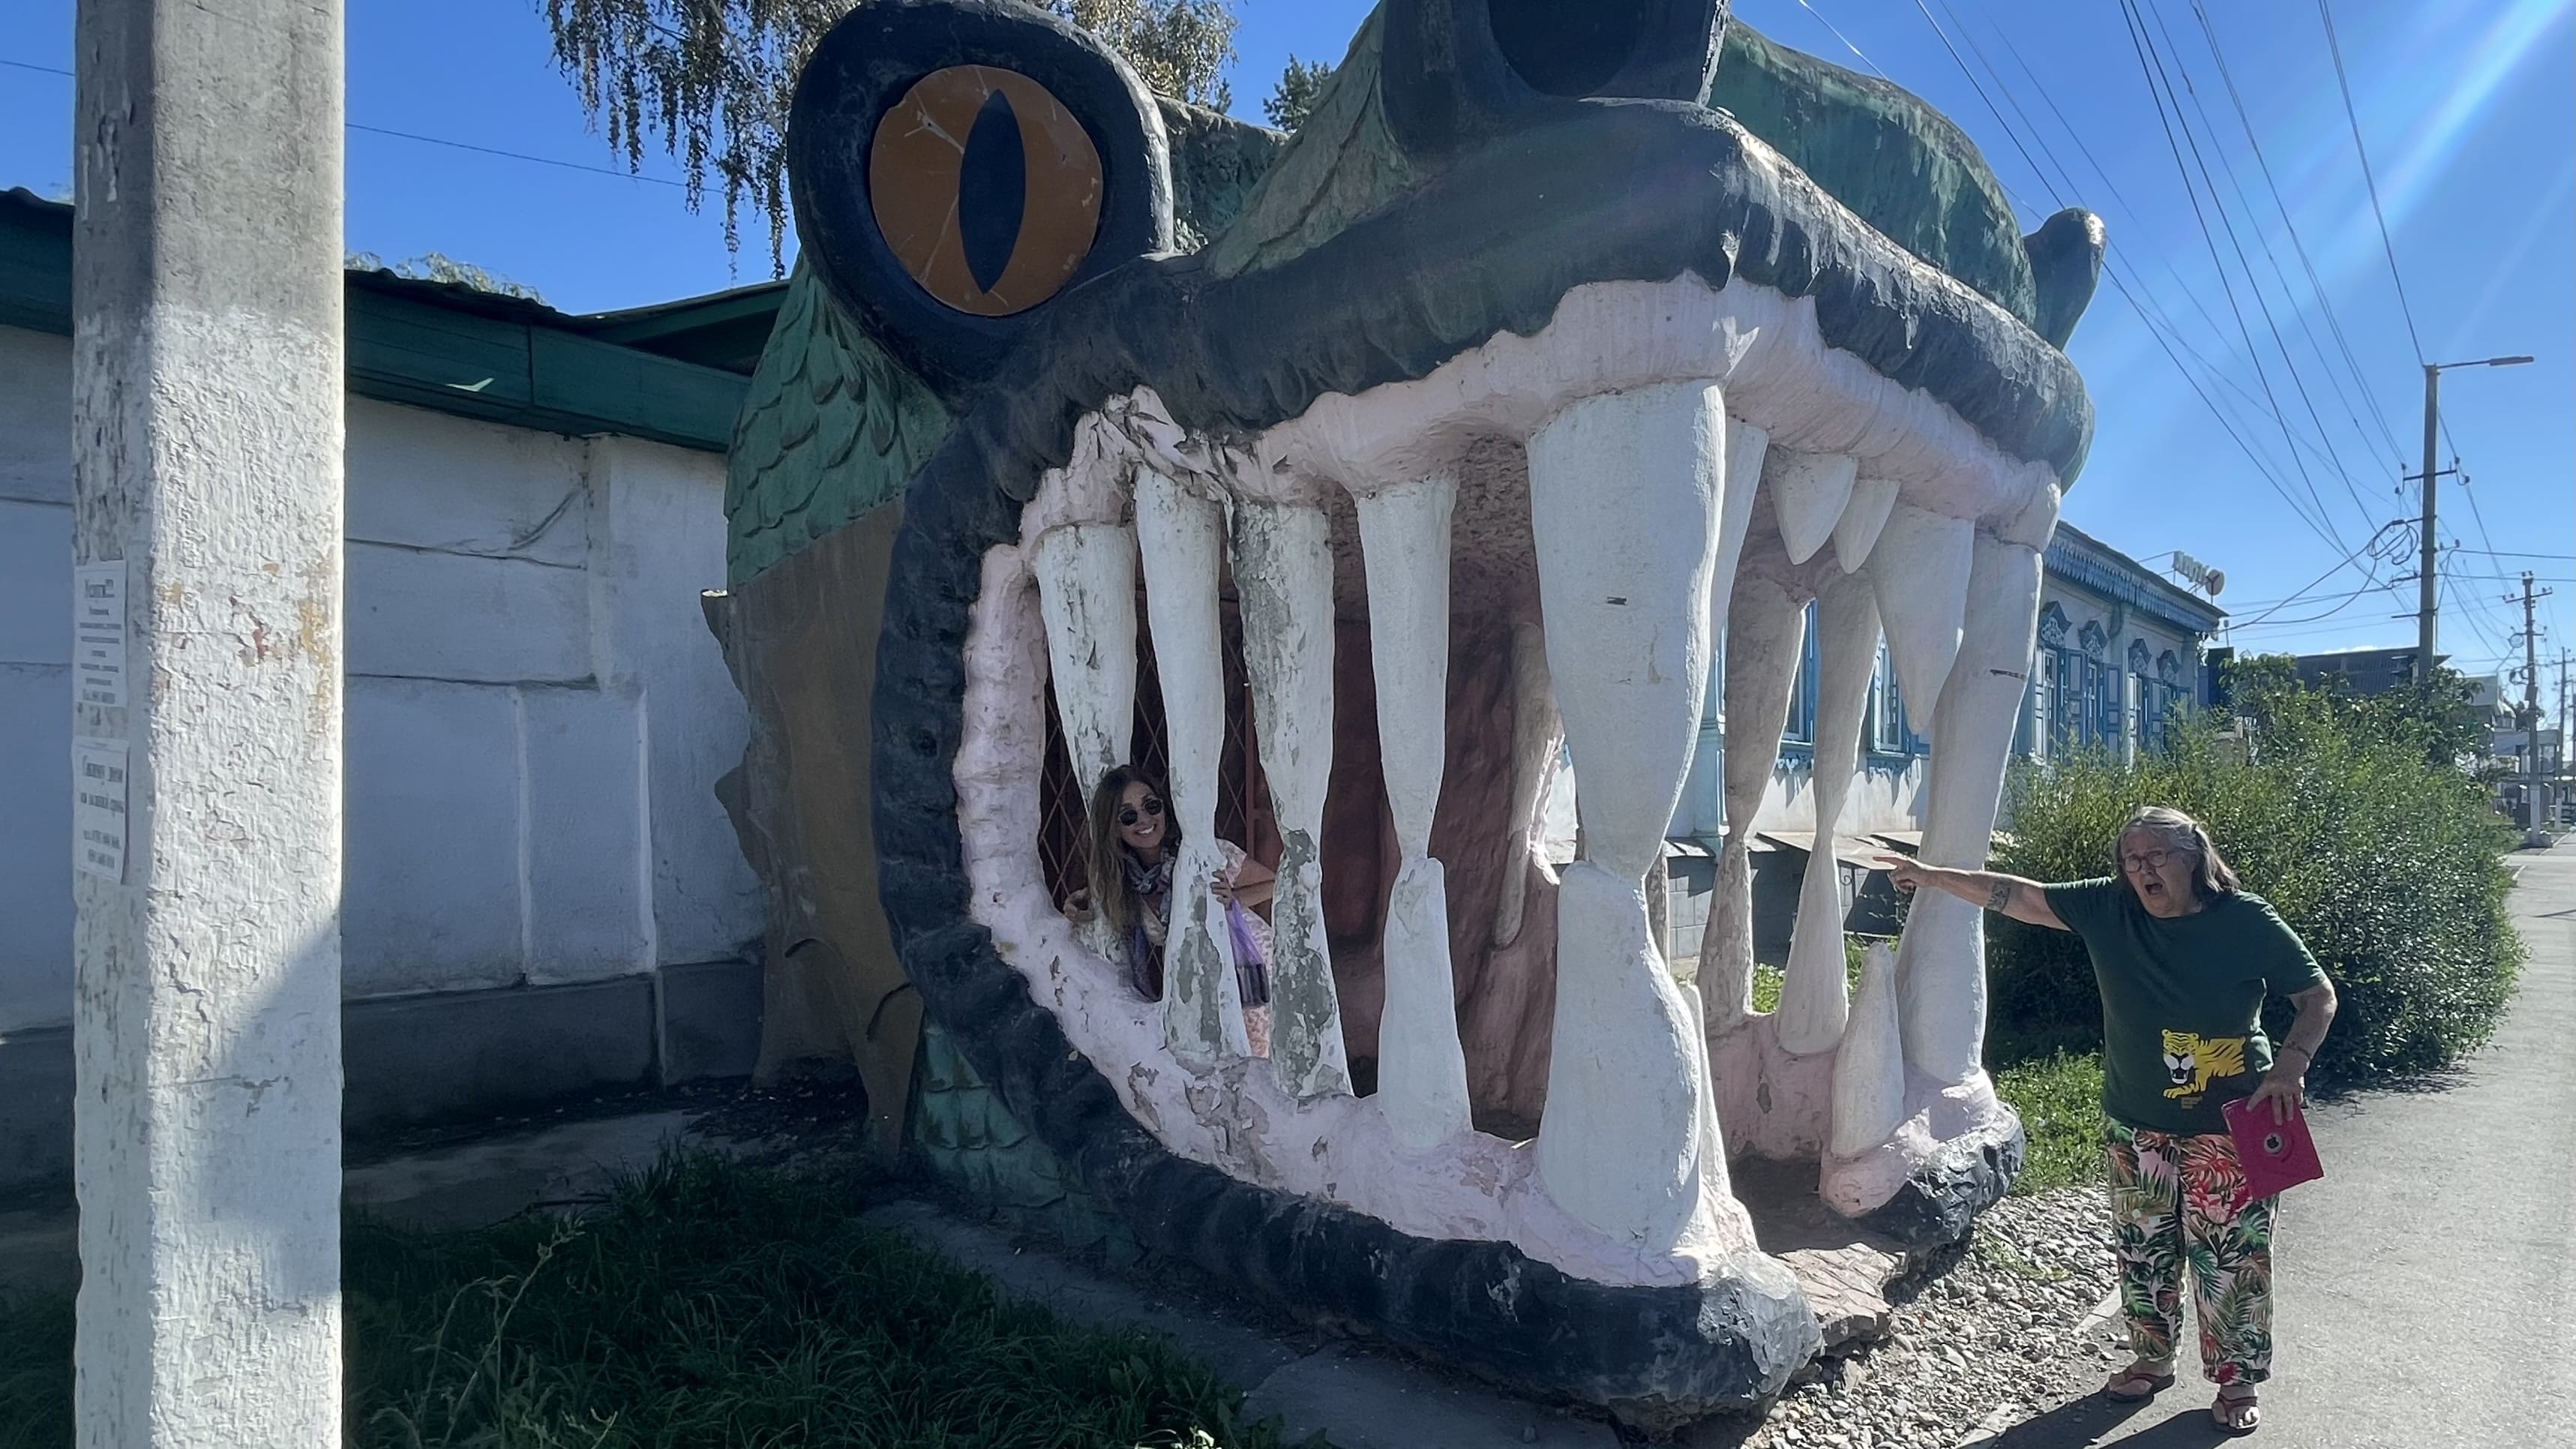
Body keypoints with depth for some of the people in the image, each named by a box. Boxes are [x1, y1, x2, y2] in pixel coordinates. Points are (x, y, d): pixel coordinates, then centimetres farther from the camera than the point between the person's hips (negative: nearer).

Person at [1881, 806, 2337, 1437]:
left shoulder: (2247, 921, -13)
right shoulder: (2109, 908, -7)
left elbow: (2319, 994, -5)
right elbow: (2020, 896, -3)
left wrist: (2291, 1064, -18)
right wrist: (1932, 876, -3)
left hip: (2230, 1128, -3)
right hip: (2136, 1124, 3)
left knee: (2230, 1257, 6)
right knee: (2143, 1249, 15)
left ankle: (2238, 1383, 25)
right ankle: (2151, 1360, 34)